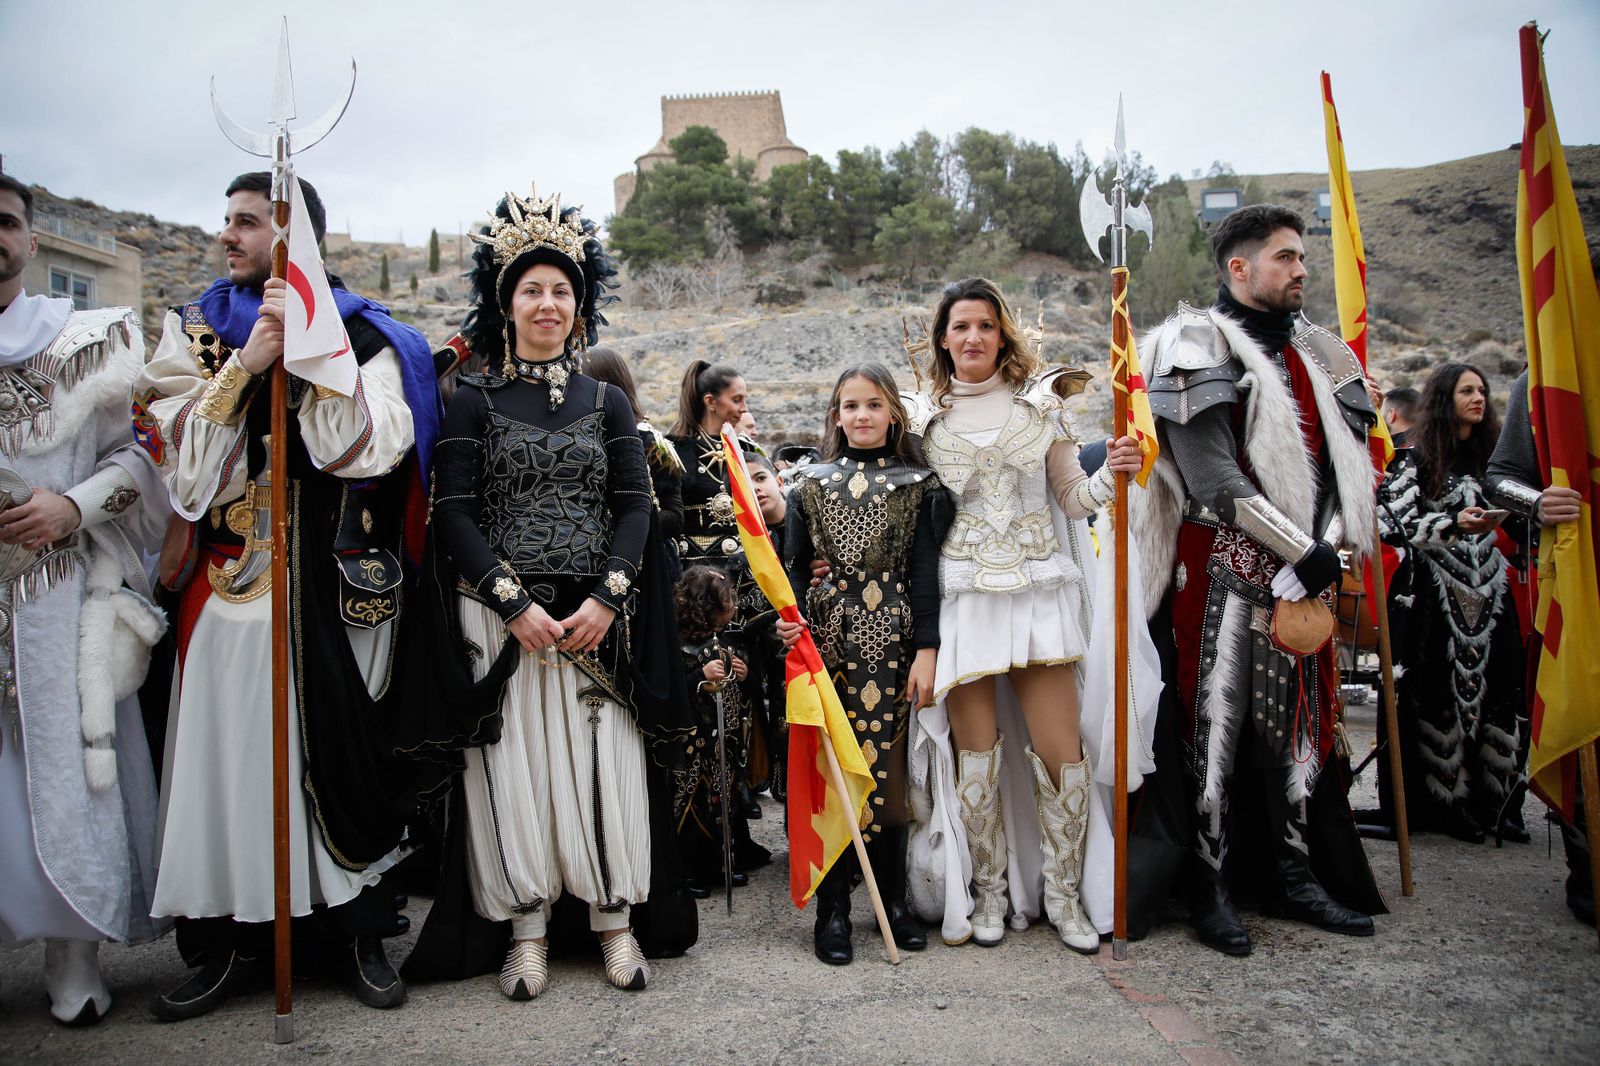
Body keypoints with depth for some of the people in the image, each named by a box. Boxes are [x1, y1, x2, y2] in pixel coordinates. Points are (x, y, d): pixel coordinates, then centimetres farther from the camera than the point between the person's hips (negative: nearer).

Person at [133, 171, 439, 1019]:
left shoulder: (363, 334, 4)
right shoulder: (198, 330, 12)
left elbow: (369, 449, -10)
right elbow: (183, 456, 0)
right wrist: (247, 363, -11)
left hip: (330, 589, -2)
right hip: (229, 584, 3)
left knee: (338, 753, 2)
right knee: (229, 753, 4)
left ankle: (357, 931, 15)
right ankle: (234, 942, 17)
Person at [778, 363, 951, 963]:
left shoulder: (916, 484, 6)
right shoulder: (812, 484, 10)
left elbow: (925, 570, 1)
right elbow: (795, 565, 7)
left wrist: (927, 649, -6)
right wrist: (790, 618, -11)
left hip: (893, 640, -1)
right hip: (828, 640, 1)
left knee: (887, 765, 1)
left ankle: (893, 899, 17)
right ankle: (832, 909, 9)